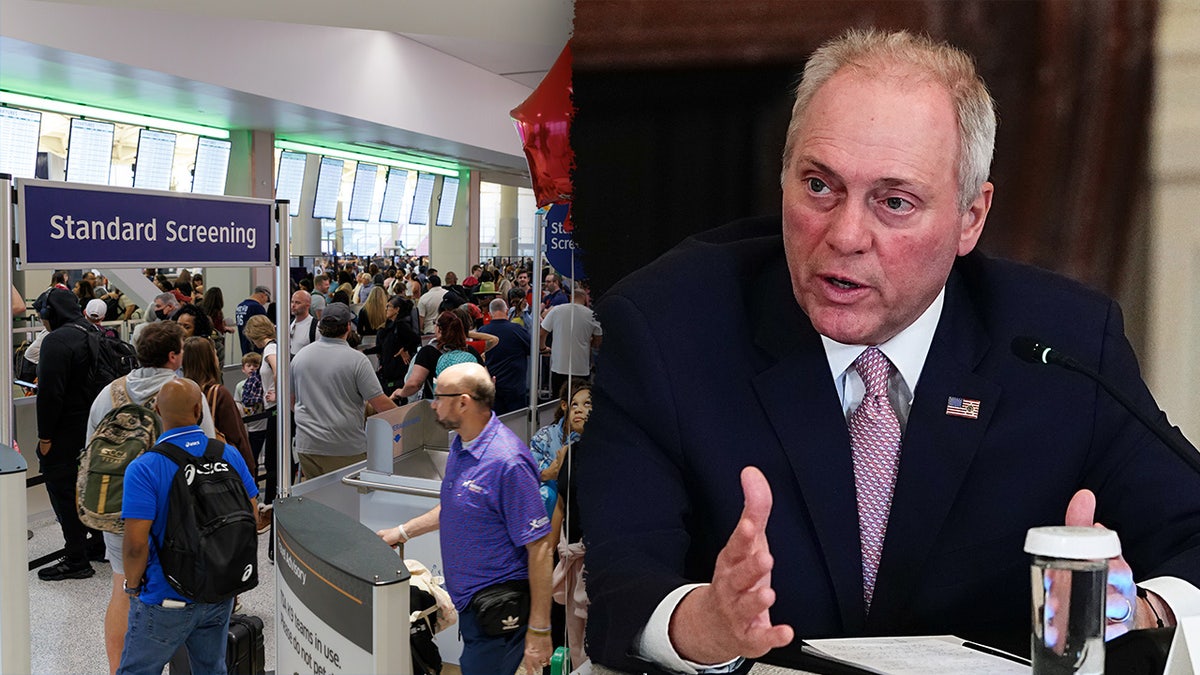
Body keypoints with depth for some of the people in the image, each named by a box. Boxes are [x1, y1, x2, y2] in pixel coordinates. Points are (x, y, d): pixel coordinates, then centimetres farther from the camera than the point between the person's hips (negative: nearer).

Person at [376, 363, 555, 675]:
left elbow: (540, 547, -24)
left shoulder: (508, 462, -26)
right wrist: (402, 532, 26)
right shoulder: (461, 443, 5)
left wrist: (539, 630, -23)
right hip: (468, 601, 9)